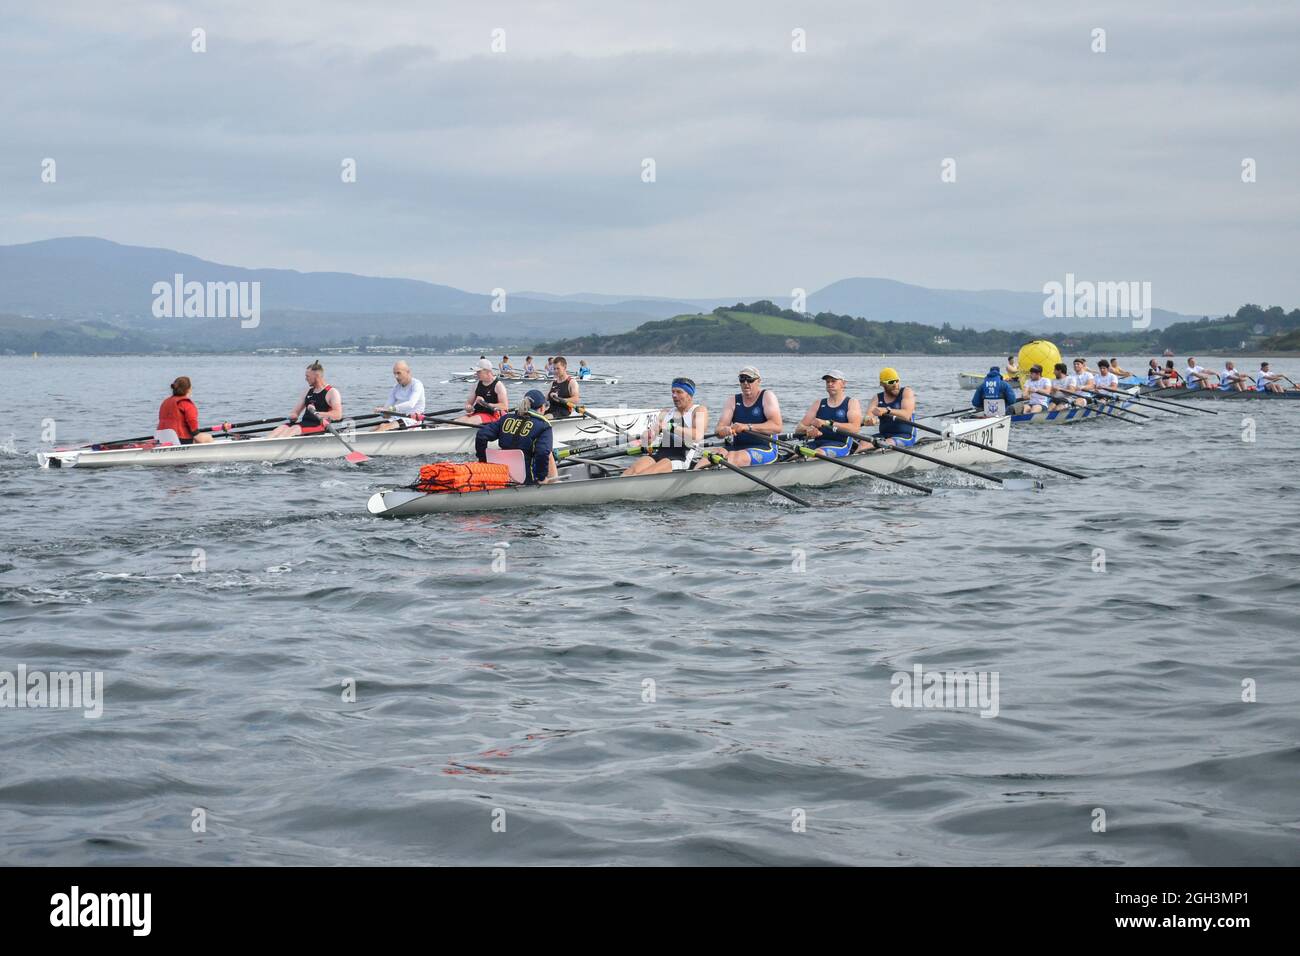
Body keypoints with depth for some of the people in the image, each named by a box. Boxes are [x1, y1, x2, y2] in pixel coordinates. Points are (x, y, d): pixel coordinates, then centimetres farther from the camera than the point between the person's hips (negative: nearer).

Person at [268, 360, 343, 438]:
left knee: (294, 429, -33)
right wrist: (293, 415, -4)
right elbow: (296, 412, 21)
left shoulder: (332, 392, -2)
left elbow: (338, 415, -17)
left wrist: (317, 413, -27)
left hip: (319, 425, -7)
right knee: (283, 427, -20)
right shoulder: (309, 391, 21)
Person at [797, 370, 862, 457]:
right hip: (817, 444, 4)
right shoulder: (818, 404, 22)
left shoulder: (852, 403, 10)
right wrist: (808, 429, -12)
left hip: (840, 446, -4)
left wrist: (827, 423, -17)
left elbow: (855, 428, -9)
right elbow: (800, 428, 14)